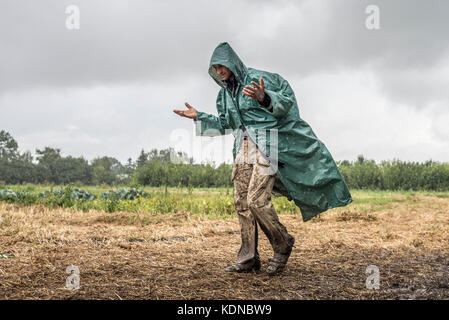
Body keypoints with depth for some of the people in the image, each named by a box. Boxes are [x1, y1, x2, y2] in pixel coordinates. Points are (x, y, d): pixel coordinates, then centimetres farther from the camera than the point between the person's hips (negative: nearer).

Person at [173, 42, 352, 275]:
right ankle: (248, 258, 8)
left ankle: (283, 244, 6)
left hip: (266, 144, -7)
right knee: (241, 202, 1)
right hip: (243, 147, 7)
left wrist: (264, 98, -29)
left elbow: (287, 101, -10)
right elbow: (224, 124, 26)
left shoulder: (259, 79, -6)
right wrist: (198, 117, 18)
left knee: (256, 200, -16)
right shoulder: (224, 93, 17)